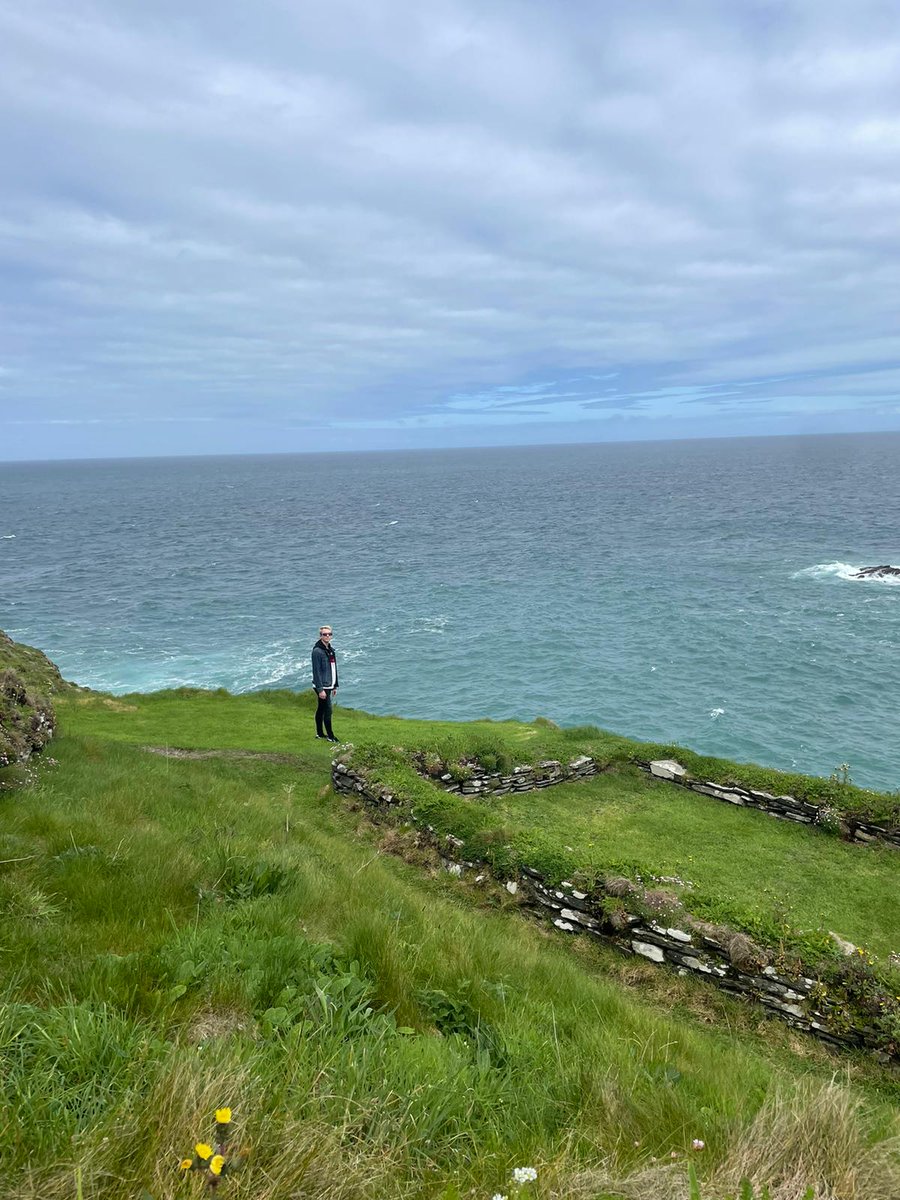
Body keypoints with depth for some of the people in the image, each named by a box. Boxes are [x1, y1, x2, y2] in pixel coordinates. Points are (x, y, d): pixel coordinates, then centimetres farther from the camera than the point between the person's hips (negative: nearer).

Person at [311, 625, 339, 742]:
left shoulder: (330, 649, 12)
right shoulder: (317, 651, -15)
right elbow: (316, 671, -19)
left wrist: (335, 686, 18)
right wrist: (320, 689, -21)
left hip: (328, 686, 9)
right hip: (322, 686, -9)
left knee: (321, 709, 16)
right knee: (327, 710, -6)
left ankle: (320, 733, 24)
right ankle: (330, 736, 1)